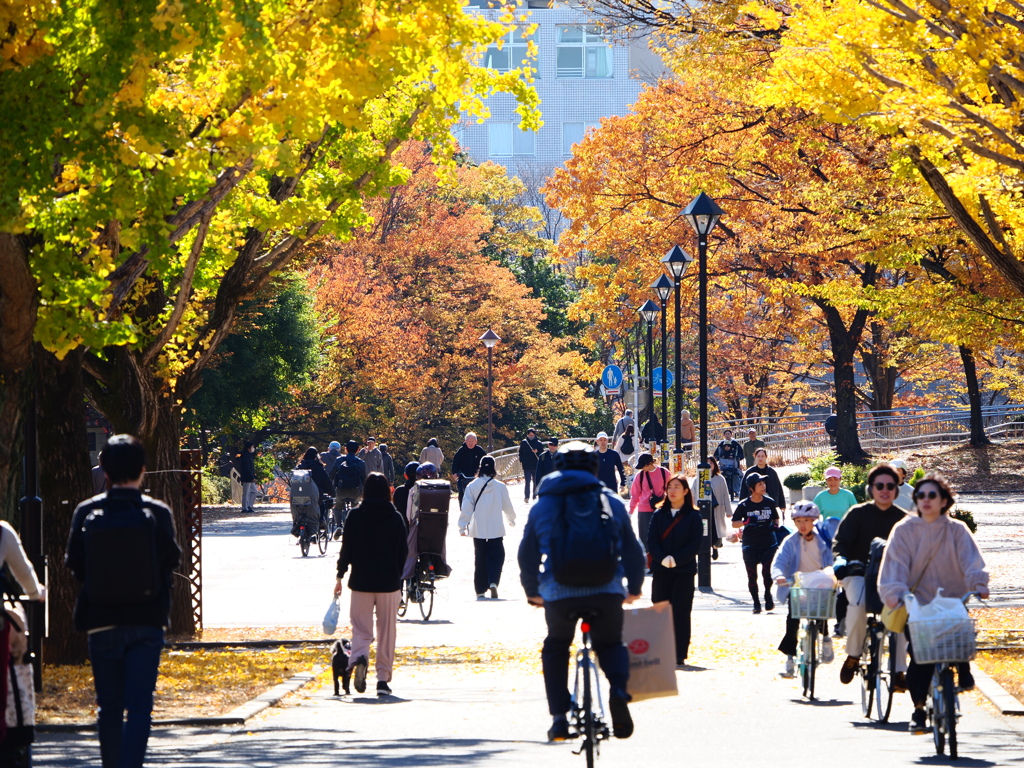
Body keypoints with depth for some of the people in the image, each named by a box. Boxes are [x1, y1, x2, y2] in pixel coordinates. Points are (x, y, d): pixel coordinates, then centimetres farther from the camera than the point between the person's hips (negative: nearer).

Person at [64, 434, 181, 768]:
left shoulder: (86, 512, -5)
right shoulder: (157, 512, -7)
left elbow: (74, 564, -1)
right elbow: (172, 559, -1)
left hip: (102, 622, 1)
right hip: (147, 621, -1)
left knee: (109, 706, 12)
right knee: (140, 706, -2)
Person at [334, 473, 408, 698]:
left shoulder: (355, 516, -4)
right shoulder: (395, 518, -1)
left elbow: (346, 549, -4)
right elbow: (403, 552, 3)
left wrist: (340, 576, 5)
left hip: (361, 581, -1)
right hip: (389, 583, 1)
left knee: (361, 628, 5)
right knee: (386, 632, 7)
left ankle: (360, 657, -25)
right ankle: (383, 680, 6)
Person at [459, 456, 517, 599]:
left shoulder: (472, 486, -4)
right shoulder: (500, 486, -4)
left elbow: (466, 508, -5)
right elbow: (507, 506, 7)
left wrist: (463, 526, 1)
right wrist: (511, 520, 27)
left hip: (478, 530, 1)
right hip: (496, 529, -1)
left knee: (480, 560, 9)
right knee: (496, 557, 5)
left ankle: (480, 591, 10)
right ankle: (493, 582, -19)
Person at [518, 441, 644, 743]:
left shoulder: (542, 506, 12)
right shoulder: (612, 502, 11)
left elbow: (527, 554, 18)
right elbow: (633, 550, 15)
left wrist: (532, 591, 34)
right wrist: (634, 588, 31)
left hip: (559, 594, 0)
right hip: (607, 591, 0)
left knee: (555, 648, 23)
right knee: (610, 644, 22)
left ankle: (559, 718, 11)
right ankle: (619, 690, -11)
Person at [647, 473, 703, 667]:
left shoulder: (693, 516, 3)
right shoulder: (659, 514, 10)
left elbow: (695, 544, -4)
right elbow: (652, 541, 2)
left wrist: (676, 559, -16)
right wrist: (663, 558, -15)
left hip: (684, 570, -2)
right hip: (660, 570, 3)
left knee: (680, 612, -4)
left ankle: (680, 656, -1)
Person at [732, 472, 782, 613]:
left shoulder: (770, 502, 5)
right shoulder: (744, 505, -2)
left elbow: (775, 518, 20)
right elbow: (734, 523, 0)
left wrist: (775, 526, -1)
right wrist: (747, 522, -17)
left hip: (768, 543, 1)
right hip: (750, 545, -1)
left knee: (767, 572, -9)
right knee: (752, 575, 1)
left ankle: (768, 596, 16)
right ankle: (756, 603, 14)